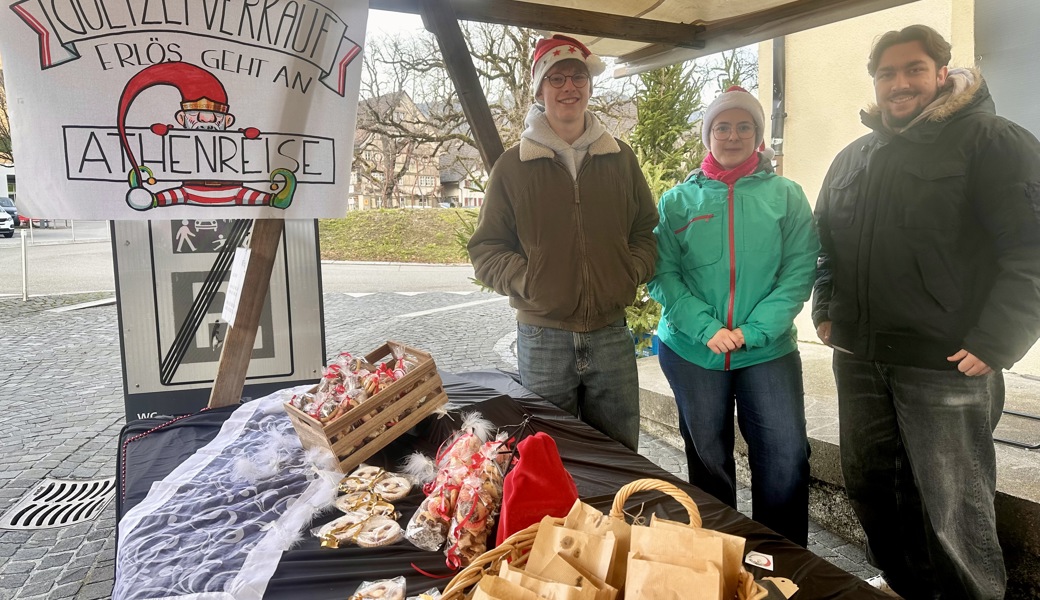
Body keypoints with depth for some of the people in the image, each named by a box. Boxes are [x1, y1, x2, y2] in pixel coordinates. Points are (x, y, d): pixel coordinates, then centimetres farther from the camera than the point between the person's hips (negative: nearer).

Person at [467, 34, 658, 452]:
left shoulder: (620, 158, 8)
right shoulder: (513, 166, 1)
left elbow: (646, 230, 16)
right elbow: (485, 250, 2)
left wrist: (633, 270, -3)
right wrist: (528, 281, -15)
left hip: (611, 334, 2)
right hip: (542, 337, -2)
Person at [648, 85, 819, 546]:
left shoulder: (786, 196, 5)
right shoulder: (678, 201, 5)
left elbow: (799, 272, -3)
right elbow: (662, 275, -3)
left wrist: (753, 330, -15)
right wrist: (706, 328, -15)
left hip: (768, 350, 0)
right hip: (692, 349, 1)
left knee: (786, 456, -5)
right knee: (708, 459, 11)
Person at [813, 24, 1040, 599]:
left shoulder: (992, 142, -5)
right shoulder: (852, 158, 15)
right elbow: (825, 243, 22)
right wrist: (825, 310, 9)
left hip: (947, 364, -6)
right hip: (858, 359, 6)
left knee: (953, 511, 3)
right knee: (871, 491, 17)